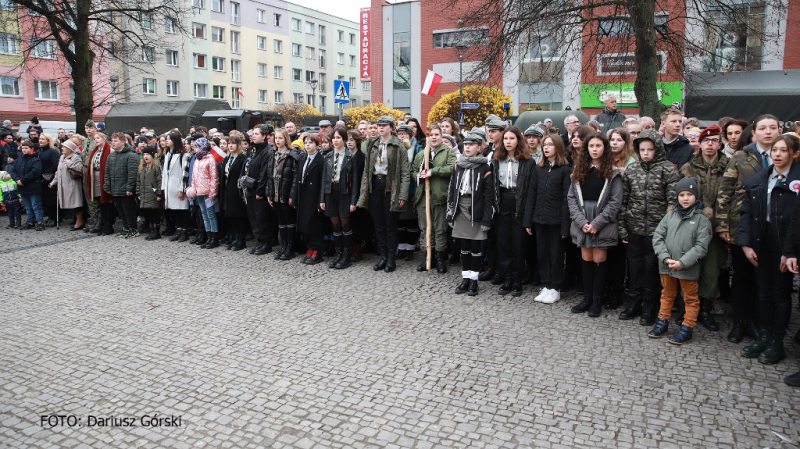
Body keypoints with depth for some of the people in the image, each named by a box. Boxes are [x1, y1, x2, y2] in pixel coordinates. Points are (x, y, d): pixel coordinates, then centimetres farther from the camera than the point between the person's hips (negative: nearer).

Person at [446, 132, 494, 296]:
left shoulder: (485, 167, -5)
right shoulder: (458, 165, 10)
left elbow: (489, 195, -8)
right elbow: (452, 189, 13)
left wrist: (487, 218, -12)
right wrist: (450, 211, 9)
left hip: (477, 211, -4)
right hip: (460, 209, 5)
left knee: (476, 247, 2)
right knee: (464, 246, 10)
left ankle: (473, 280, 12)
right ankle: (465, 278, 18)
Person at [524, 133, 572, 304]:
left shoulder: (565, 169, -5)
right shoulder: (538, 168, 9)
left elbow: (566, 198, -9)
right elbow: (532, 195, 7)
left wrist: (565, 225, -13)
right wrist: (528, 221, 3)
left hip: (556, 219, -4)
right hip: (540, 218, 5)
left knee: (556, 254, 5)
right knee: (542, 253, 9)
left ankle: (555, 288, 16)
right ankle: (545, 286, 20)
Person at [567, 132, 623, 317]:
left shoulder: (612, 172, -1)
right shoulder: (579, 170, 8)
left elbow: (615, 201, -7)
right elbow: (571, 197, 4)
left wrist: (597, 222, -13)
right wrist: (581, 220, -8)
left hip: (603, 223, -3)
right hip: (582, 223, 3)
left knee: (599, 260, 1)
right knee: (586, 260, 9)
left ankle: (597, 301, 11)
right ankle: (587, 298, 18)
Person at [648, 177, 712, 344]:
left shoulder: (702, 220, -7)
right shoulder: (670, 215, 4)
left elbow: (701, 247, -13)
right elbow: (657, 237, 0)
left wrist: (682, 263, -20)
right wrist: (665, 258, -12)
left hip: (688, 269, -4)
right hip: (666, 266, 4)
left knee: (690, 299, 9)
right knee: (667, 295, 19)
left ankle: (687, 329, 19)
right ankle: (662, 322, 32)